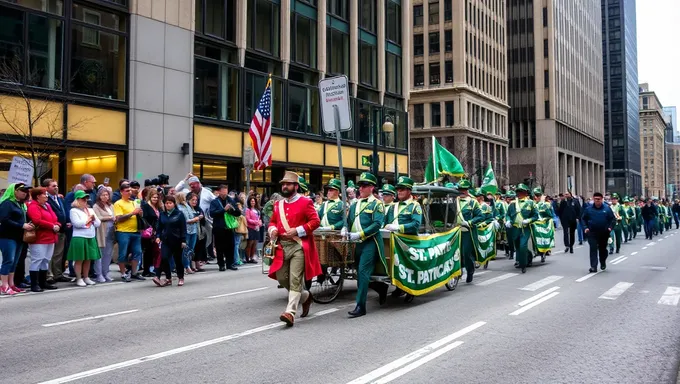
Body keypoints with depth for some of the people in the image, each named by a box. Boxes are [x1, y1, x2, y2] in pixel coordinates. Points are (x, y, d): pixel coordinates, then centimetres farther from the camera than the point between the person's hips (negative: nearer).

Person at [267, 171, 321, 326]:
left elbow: (315, 221, -8)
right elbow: (272, 222, 23)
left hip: (299, 246, -7)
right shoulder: (278, 204, 15)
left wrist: (297, 231, -17)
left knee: (295, 279, -10)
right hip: (282, 246, 7)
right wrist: (272, 230, -1)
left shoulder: (305, 202, -4)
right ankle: (305, 296, 32)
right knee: (282, 278, 9)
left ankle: (290, 312, -11)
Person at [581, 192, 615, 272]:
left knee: (603, 249, 14)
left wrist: (610, 227, -10)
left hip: (604, 233, 1)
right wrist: (585, 227, -5)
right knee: (593, 249, -9)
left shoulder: (607, 208, 1)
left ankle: (603, 262, 39)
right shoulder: (588, 209, 2)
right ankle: (593, 266, -10)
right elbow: (583, 219, 9)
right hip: (592, 233, -1)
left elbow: (613, 219, 5)